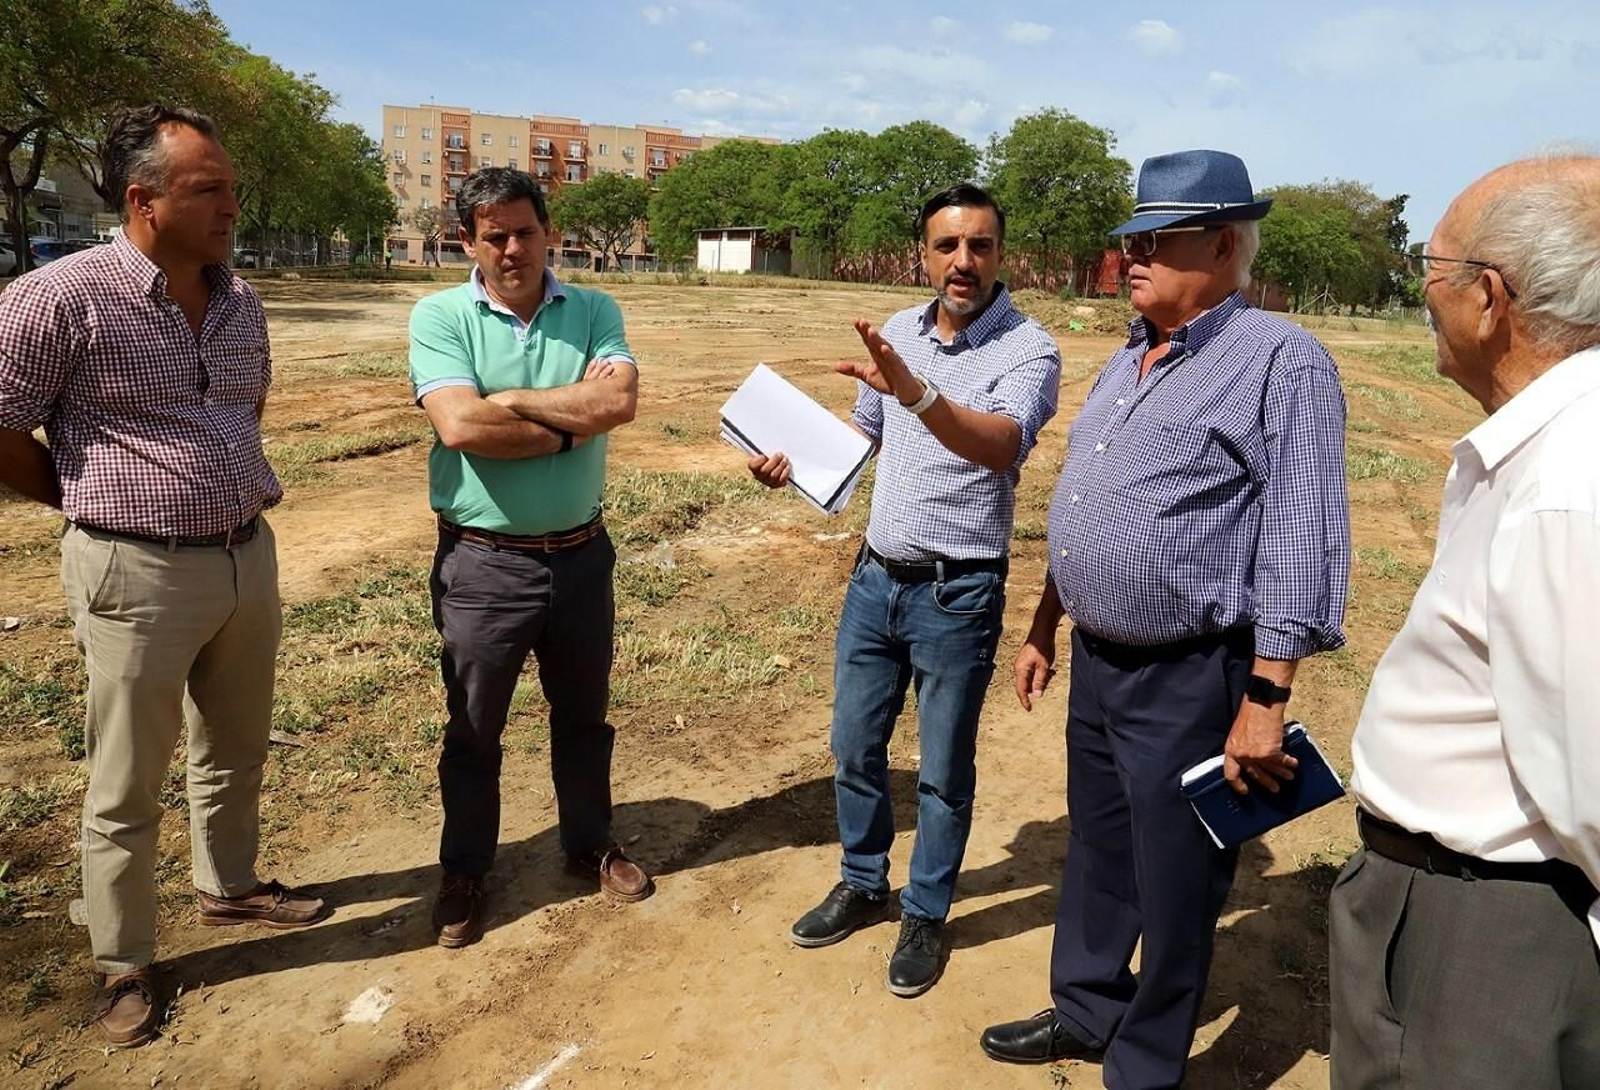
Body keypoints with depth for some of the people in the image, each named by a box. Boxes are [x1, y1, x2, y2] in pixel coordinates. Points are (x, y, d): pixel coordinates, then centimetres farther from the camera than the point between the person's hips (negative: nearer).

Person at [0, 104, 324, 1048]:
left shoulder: (242, 303, 5)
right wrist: (103, 506, 1)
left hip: (249, 557, 6)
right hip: (138, 574, -6)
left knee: (237, 751, 21)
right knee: (128, 787, 9)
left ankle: (230, 887, 43)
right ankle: (124, 963, 26)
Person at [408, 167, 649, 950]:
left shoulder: (593, 312, 0)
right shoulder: (439, 316, -7)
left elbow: (620, 400, -18)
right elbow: (460, 426, -21)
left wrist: (510, 399, -18)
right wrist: (574, 418, -16)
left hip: (581, 553, 3)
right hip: (483, 561, -2)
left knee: (583, 715, 20)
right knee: (473, 732, 13)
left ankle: (589, 843, 41)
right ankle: (464, 871, 34)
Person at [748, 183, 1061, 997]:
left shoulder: (1027, 349, -14)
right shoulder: (896, 334, 4)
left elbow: (1002, 445, -33)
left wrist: (916, 390, -48)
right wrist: (795, 460, 3)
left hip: (957, 594, -5)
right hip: (875, 577, 6)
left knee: (943, 771, 10)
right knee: (855, 749, 18)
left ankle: (926, 915, 31)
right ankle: (863, 885, 39)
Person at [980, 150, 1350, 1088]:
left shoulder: (1282, 360, -13)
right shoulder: (1131, 359, 12)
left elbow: (1303, 544, -18)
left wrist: (1266, 701, -21)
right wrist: (1045, 627, 19)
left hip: (1191, 680, -8)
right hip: (1098, 662, 8)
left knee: (1174, 889, 9)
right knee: (1096, 856, 22)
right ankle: (1086, 1012, 43)